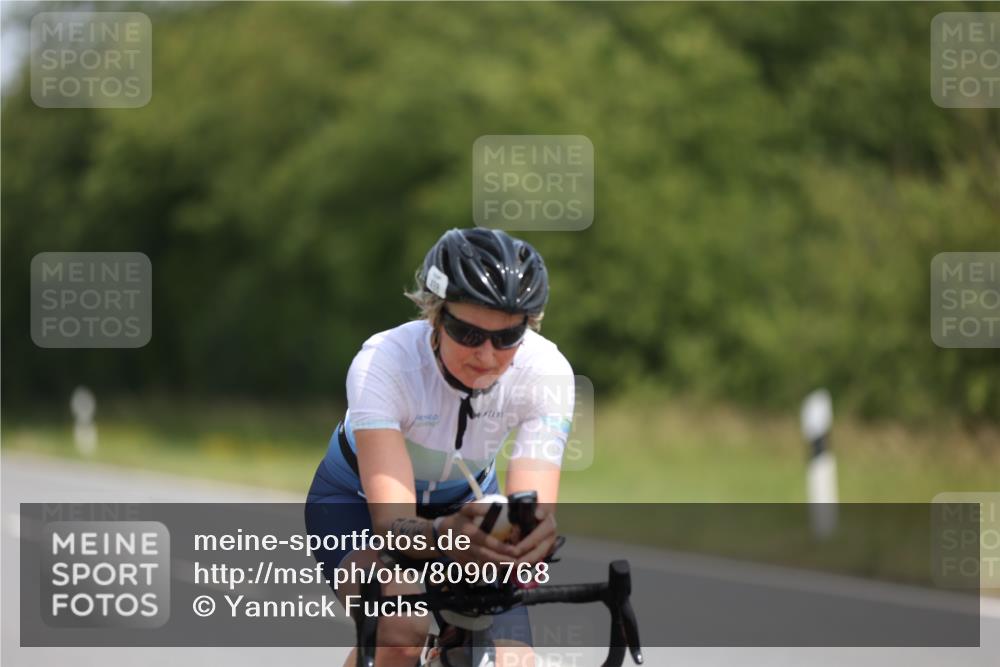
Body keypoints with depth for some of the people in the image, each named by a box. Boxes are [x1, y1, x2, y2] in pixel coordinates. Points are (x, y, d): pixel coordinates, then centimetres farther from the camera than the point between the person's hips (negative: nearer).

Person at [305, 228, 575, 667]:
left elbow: (534, 507, -38)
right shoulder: (383, 362, -36)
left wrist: (534, 534, -63)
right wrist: (442, 535, -67)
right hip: (358, 500, -3)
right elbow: (392, 520, -44)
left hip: (465, 501, 3)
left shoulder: (546, 372, -28)